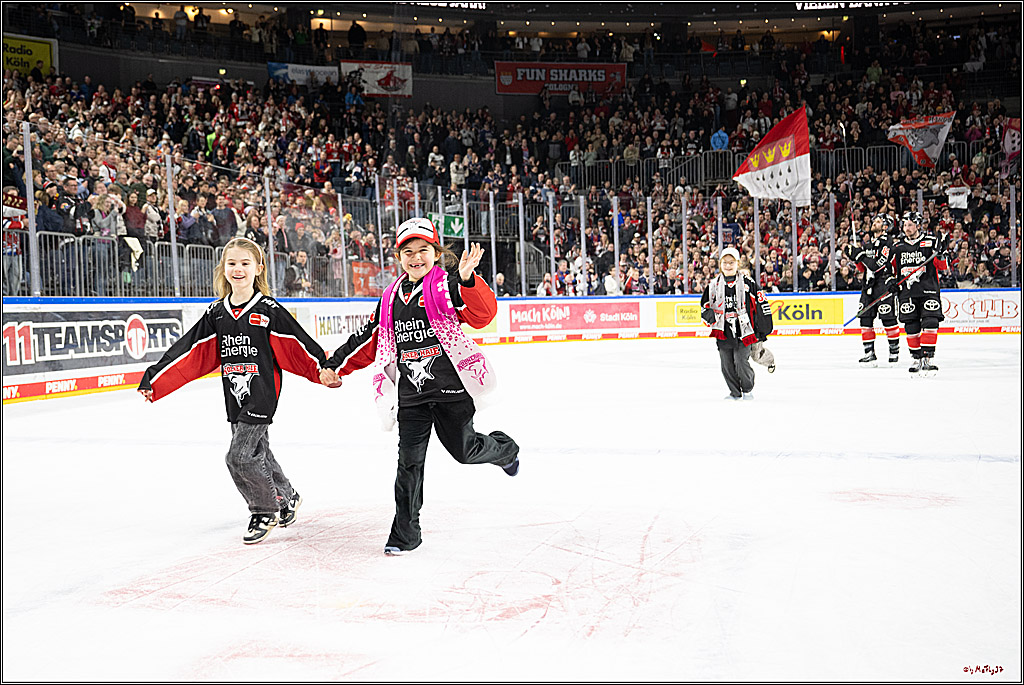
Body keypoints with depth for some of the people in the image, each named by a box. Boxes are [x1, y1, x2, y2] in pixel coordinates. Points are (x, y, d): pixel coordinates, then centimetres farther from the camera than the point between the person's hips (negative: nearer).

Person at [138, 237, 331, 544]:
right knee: (257, 453, 17)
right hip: (235, 399, 6)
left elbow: (299, 348, -8)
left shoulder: (269, 310, -8)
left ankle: (266, 511, 11)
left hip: (262, 396, -6)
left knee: (239, 457, -10)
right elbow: (189, 353, 6)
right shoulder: (216, 313, 6)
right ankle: (286, 497, 40)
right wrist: (154, 382, 1)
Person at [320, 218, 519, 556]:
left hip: (451, 387, -4)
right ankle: (405, 532, 12)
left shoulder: (447, 285, -5)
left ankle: (504, 449, 40)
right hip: (411, 392, 4)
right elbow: (370, 339, 20)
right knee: (409, 460, 1)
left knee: (463, 449, 6)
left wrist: (466, 280, -37)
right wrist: (336, 366, 20)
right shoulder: (392, 297, 12)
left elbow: (482, 315, -22)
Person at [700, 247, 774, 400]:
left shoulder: (747, 283, -1)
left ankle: (748, 390, 14)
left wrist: (764, 329, 1)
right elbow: (704, 306, 17)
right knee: (727, 364, 6)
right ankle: (734, 392, 24)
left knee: (741, 361, -8)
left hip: (743, 332, -3)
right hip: (723, 333, 3)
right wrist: (708, 314, -7)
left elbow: (762, 304, 2)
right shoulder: (713, 285, 8)